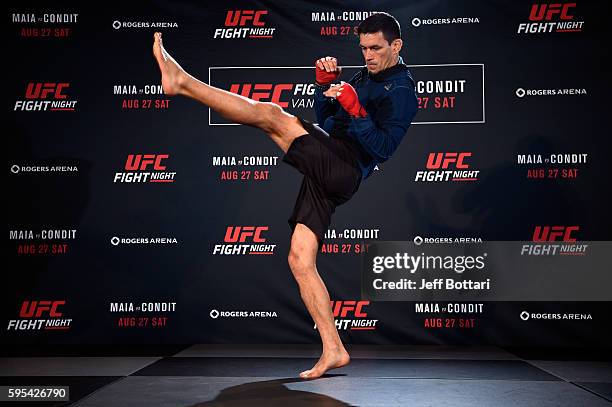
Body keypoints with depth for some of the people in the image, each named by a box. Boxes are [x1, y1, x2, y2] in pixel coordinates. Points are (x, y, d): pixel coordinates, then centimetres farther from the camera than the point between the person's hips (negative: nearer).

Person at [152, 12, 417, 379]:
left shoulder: (402, 90, -2)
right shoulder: (366, 76, 25)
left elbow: (382, 148, -15)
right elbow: (324, 117, 27)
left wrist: (355, 108, -24)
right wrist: (326, 82, 11)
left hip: (344, 166, -9)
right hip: (328, 175, 9)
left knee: (271, 114, -18)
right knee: (300, 261, 3)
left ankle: (182, 81, -14)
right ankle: (333, 350, 4)